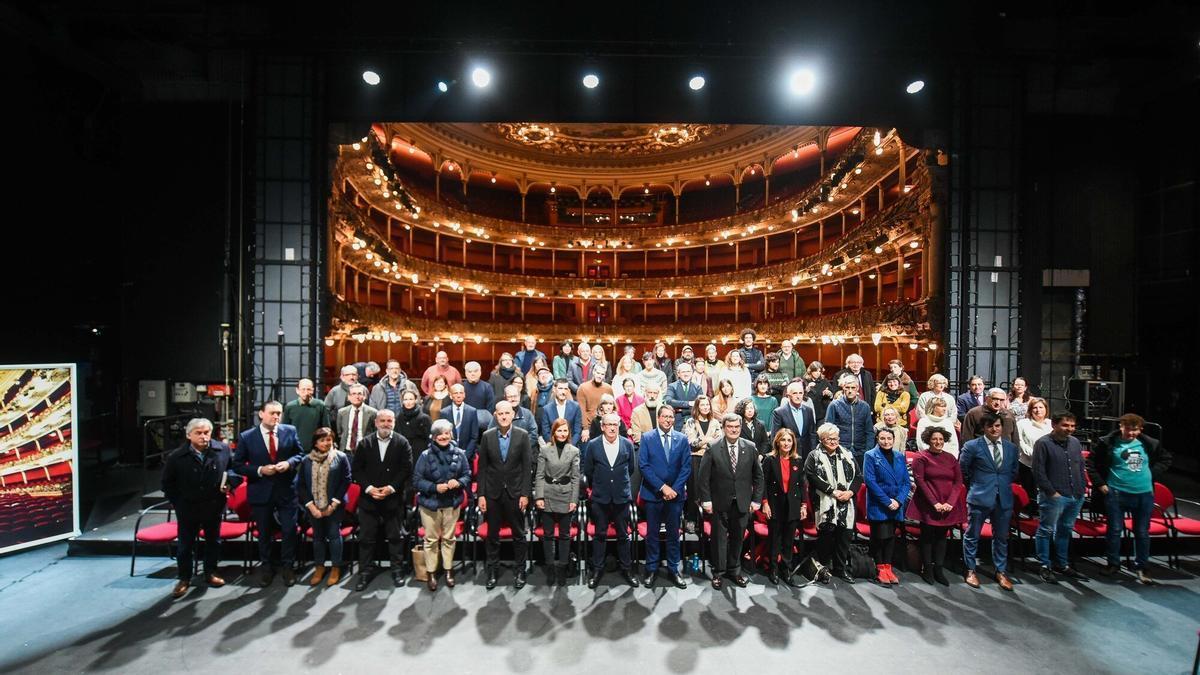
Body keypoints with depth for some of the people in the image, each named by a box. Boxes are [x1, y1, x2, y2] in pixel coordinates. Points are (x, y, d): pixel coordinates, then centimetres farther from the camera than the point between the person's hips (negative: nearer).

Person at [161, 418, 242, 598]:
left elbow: (233, 467, 5)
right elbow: (167, 483, 0)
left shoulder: (223, 450, -12)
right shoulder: (176, 457, -14)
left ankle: (210, 573, 36)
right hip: (187, 508, -1)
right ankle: (184, 579, 30)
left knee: (213, 541, 17)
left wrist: (230, 482, -13)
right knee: (184, 545, 12)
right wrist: (176, 502, -3)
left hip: (214, 507, 2)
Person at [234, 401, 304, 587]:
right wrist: (259, 470, -16)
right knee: (263, 532, 15)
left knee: (289, 530, 4)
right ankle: (265, 567, 34)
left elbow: (300, 453, 5)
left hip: (286, 490, 0)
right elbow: (237, 465, -2)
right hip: (261, 491, 0)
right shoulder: (246, 437, -6)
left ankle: (287, 566, 23)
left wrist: (289, 463, -15)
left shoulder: (290, 431, -4)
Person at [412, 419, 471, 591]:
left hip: (452, 503, 2)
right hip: (429, 503, -2)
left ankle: (448, 570, 29)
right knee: (431, 539, 10)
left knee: (449, 538, 14)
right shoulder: (426, 455, -12)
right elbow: (417, 481, -9)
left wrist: (458, 482, -19)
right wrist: (435, 487, -21)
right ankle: (431, 573, 25)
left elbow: (467, 475, 2)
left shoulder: (459, 453, -6)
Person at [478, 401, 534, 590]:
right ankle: (493, 571, 28)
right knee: (492, 535, 12)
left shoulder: (522, 435, -6)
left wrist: (525, 494, -8)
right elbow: (482, 467, 0)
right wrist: (481, 494, -3)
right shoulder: (487, 436, -2)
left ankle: (520, 571, 24)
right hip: (493, 492, 1)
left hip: (515, 492, -1)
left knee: (518, 534, 10)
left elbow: (527, 466, -5)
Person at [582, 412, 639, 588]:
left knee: (623, 535, 10)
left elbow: (631, 468, 10)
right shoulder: (592, 445, -6)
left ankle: (626, 568, 24)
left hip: (622, 496, 1)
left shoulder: (628, 444, -3)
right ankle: (597, 569, 23)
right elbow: (587, 470, 5)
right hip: (600, 498, 0)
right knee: (600, 534, 10)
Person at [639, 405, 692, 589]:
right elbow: (643, 465, -9)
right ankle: (651, 570, 22)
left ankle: (673, 570, 23)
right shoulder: (647, 438, -3)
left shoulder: (682, 439, 3)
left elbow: (686, 467, 0)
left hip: (675, 494, 2)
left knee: (673, 534, 11)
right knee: (652, 534, 8)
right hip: (653, 493, -1)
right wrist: (662, 487, -14)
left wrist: (674, 489, -10)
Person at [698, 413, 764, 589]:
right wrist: (706, 500, -9)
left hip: (742, 503, 2)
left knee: (738, 538, 14)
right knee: (719, 538, 9)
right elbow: (704, 477, -6)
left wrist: (756, 499, 2)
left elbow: (758, 476, 5)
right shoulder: (713, 449, -9)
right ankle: (718, 572, 25)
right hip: (720, 502, -2)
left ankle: (734, 570, 32)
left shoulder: (750, 448, -2)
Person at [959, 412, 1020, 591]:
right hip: (979, 498, -3)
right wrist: (975, 485, 7)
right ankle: (970, 571, 18)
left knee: (1001, 537, 13)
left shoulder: (1012, 448, 7)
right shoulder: (972, 446, -6)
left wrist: (1004, 485, 11)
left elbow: (1013, 472, 19)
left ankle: (1001, 572, 28)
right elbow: (962, 470, 3)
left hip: (1004, 499, 4)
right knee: (972, 536, 5)